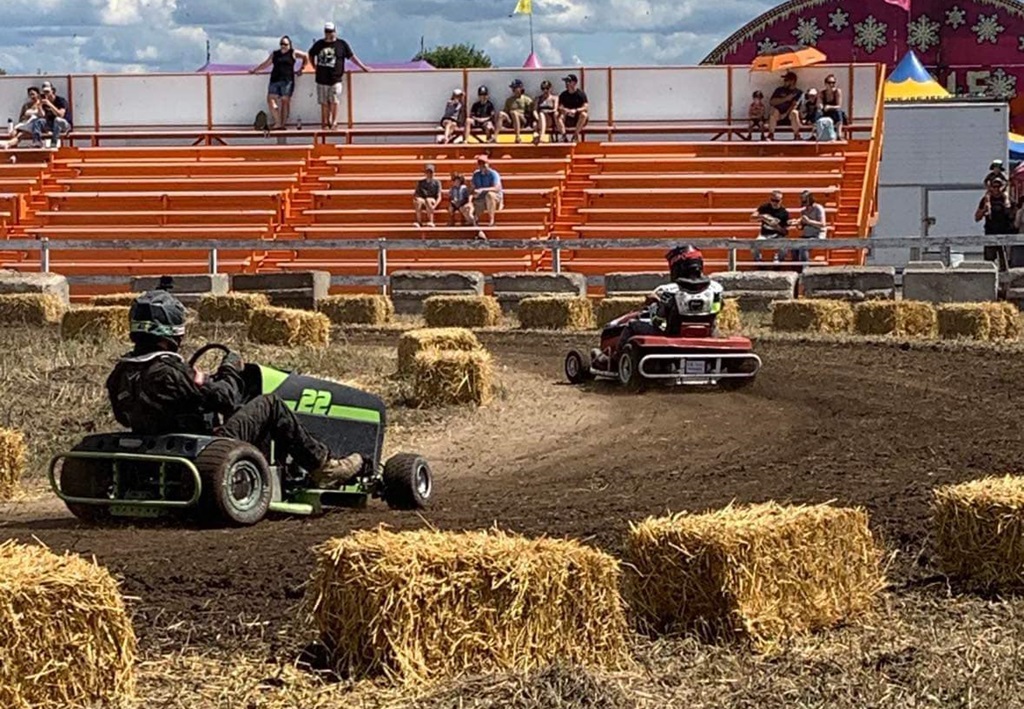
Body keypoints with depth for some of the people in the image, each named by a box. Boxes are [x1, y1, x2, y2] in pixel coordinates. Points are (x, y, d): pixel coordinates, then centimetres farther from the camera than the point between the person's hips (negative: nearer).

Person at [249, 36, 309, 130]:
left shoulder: (293, 53, 8)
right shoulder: (274, 54, 18)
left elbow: (305, 56, 15)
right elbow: (265, 64, 26)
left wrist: (301, 69, 12)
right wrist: (255, 70, 22)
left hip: (287, 80, -4)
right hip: (275, 80, 4)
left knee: (285, 101, -4)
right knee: (271, 99, -10)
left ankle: (283, 123, -2)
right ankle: (277, 123, -10)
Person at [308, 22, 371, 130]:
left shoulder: (342, 44, 3)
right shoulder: (319, 44, 9)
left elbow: (352, 56, 7)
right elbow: (311, 55, 25)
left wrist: (363, 67, 5)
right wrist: (315, 67, 18)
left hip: (336, 79, -2)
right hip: (322, 79, 2)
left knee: (334, 102, -7)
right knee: (324, 103, 4)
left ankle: (334, 123, -2)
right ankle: (325, 123, 9)